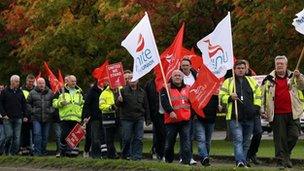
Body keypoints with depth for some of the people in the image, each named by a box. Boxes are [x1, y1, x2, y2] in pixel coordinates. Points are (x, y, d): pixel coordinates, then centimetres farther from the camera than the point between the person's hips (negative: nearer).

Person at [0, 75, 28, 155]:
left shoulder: (20, 92, 12)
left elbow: (24, 105, 15)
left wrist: (25, 116, 7)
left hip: (18, 118, 3)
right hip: (8, 118, -3)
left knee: (17, 137, 0)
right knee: (9, 136, -8)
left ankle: (13, 153, 5)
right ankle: (7, 152, 8)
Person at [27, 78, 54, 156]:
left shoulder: (50, 93, 9)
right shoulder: (32, 93, 5)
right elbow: (28, 104, 9)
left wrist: (52, 110, 1)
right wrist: (32, 111, -3)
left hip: (47, 118, 2)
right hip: (36, 118, -2)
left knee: (45, 136, 7)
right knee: (37, 134, -13)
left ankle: (43, 151, 17)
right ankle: (37, 152, -12)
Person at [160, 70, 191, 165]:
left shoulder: (187, 88, 15)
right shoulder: (166, 88, 2)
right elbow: (164, 101, -11)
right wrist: (170, 111, -23)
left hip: (185, 120, 2)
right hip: (171, 120, -2)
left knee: (186, 140, -7)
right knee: (169, 141, 7)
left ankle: (186, 160, -9)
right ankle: (168, 160, 21)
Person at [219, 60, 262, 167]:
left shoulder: (252, 82, 14)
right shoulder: (228, 82, 6)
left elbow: (258, 95, 18)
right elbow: (222, 96, 4)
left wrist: (256, 107, 5)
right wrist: (230, 97, -15)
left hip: (249, 117, 4)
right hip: (235, 117, -4)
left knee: (246, 141, 11)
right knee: (238, 140, -15)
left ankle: (243, 161, 22)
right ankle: (240, 161, -26)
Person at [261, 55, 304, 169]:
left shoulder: (293, 77, 12)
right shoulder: (269, 80, 10)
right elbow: (262, 96, 12)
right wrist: (263, 110, 6)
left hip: (292, 113, 1)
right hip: (277, 115, -1)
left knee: (294, 135, -5)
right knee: (280, 138, 0)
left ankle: (286, 154, 17)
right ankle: (280, 160, 6)